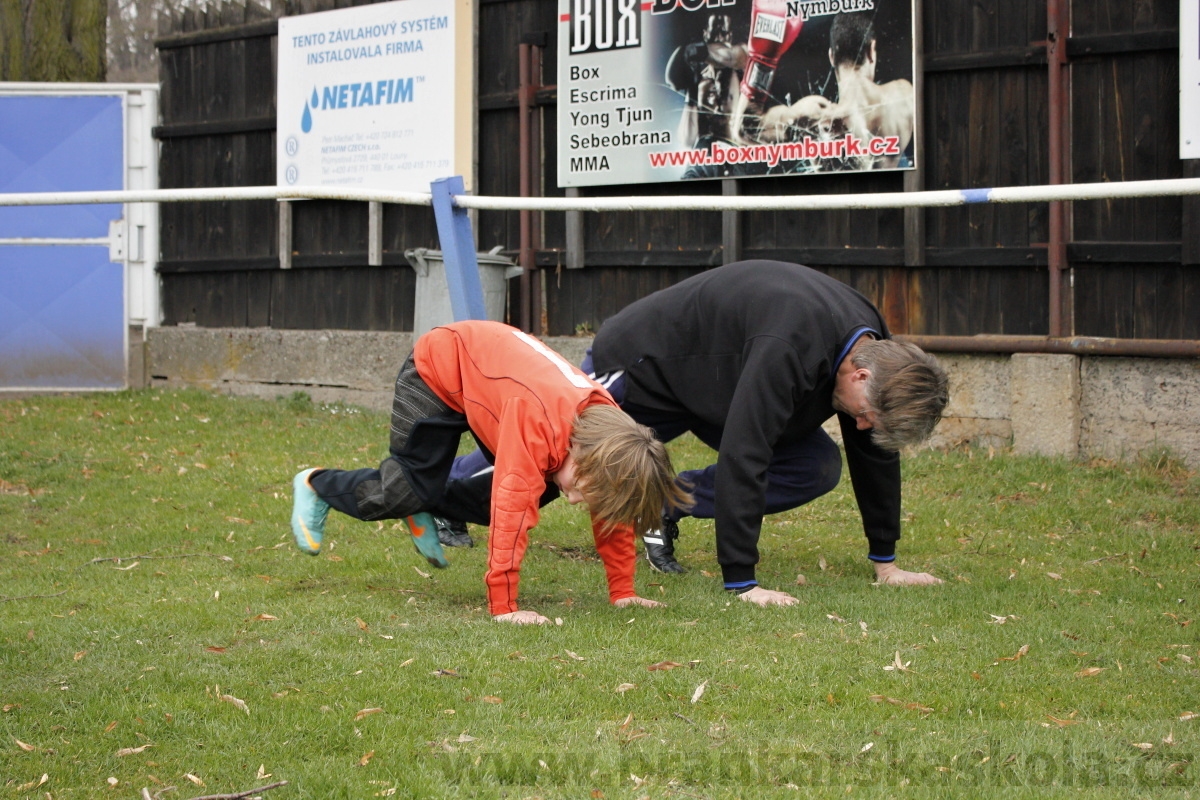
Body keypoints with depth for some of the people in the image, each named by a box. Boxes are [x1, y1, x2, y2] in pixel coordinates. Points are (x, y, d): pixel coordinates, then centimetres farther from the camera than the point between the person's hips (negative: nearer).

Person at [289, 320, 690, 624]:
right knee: (402, 493, -8)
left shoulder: (608, 426, -21)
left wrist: (623, 592, -6)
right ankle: (316, 485, 20)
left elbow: (614, 512, -7)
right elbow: (511, 512, -45)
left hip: (489, 366, 7)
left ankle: (426, 508, 17)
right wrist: (504, 607, -44)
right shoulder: (539, 421, -43)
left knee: (535, 488, -3)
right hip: (439, 366, -7)